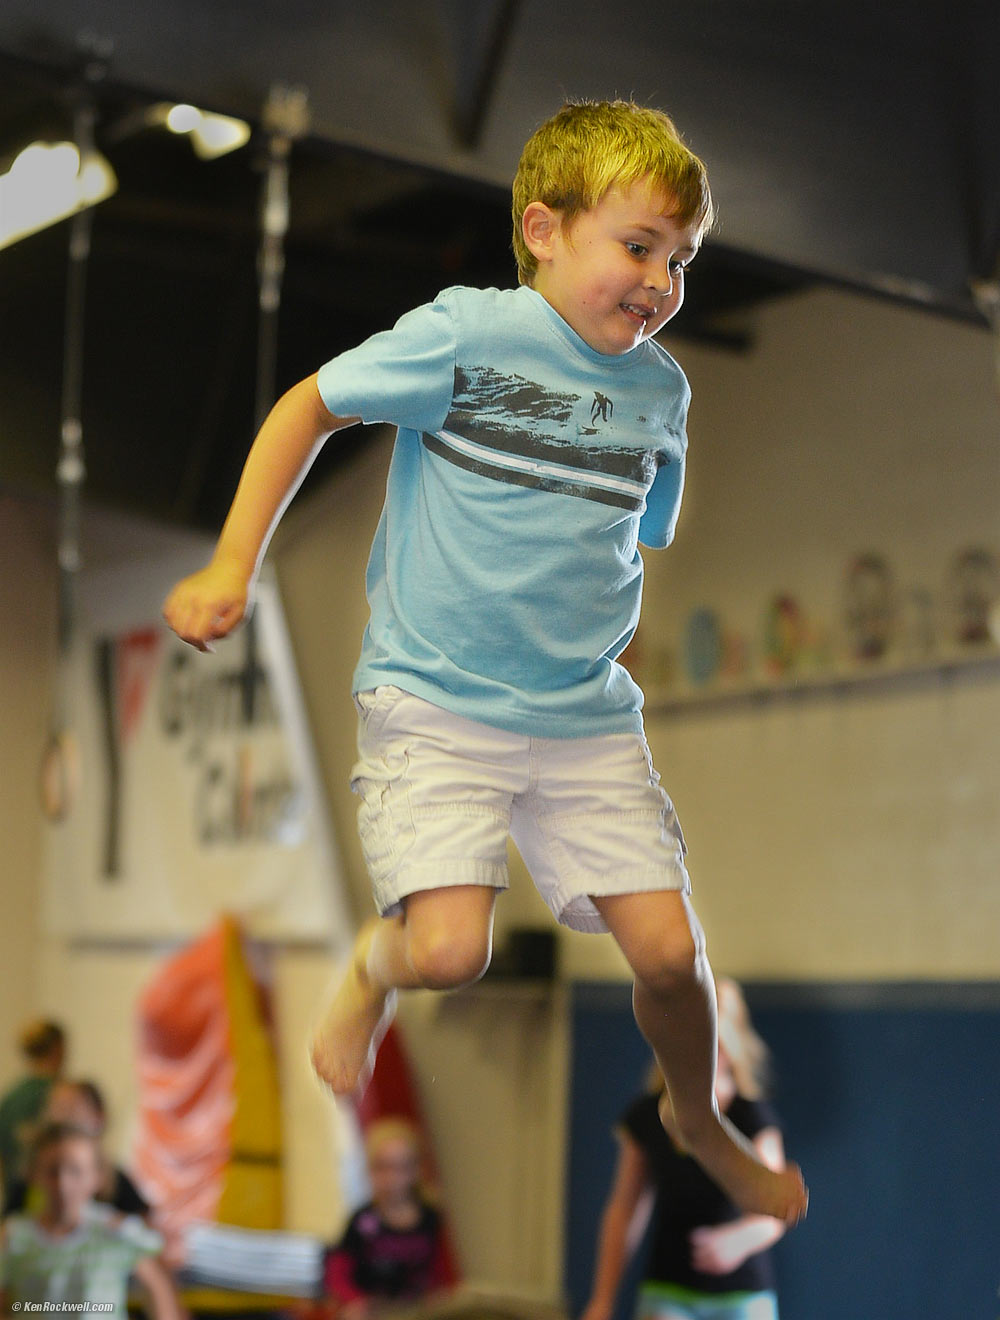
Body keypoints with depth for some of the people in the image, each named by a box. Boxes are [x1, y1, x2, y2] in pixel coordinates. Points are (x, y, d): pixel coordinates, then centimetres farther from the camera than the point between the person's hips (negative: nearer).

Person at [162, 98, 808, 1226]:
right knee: (450, 952, -20)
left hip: (586, 716, 5)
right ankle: (376, 964, 19)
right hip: (434, 702, -4)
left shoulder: (660, 389, 7)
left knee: (670, 950, -2)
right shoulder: (469, 335, -11)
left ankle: (699, 1121, 30)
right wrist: (232, 566, -7)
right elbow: (309, 406, -2)